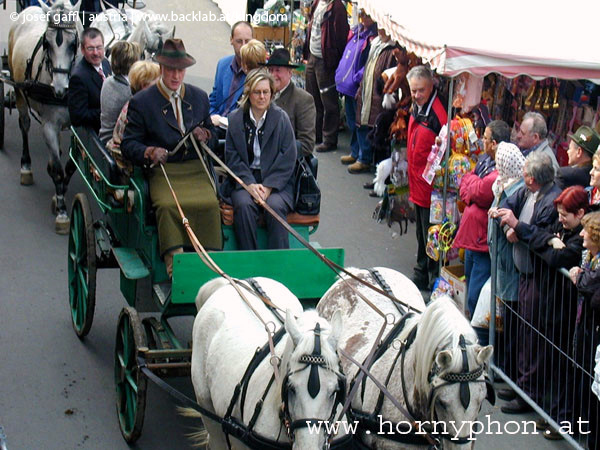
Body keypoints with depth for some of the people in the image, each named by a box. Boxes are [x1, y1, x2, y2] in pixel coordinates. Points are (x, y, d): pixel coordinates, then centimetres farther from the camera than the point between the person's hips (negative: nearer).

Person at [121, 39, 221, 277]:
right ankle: (174, 264, -30)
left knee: (209, 204, -27)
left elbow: (212, 136, 26)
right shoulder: (141, 102, 5)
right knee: (168, 206, -33)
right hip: (163, 170, -2)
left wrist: (205, 135, 0)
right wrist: (150, 152, -18)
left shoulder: (199, 97, 17)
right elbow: (128, 144, 3)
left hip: (197, 170, 2)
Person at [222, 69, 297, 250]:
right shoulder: (235, 118, 7)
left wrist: (268, 186, -12)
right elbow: (232, 157, 3)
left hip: (276, 181, -1)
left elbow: (288, 159, -1)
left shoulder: (281, 118, 4)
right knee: (244, 205, -29)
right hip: (244, 179, 1)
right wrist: (250, 184, -12)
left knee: (275, 206, -30)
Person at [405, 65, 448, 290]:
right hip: (418, 185, 9)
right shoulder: (416, 109, 6)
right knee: (421, 234, 22)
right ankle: (421, 276, 37)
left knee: (430, 237, 1)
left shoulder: (437, 114, -23)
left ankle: (435, 282, 12)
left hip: (431, 187, -9)